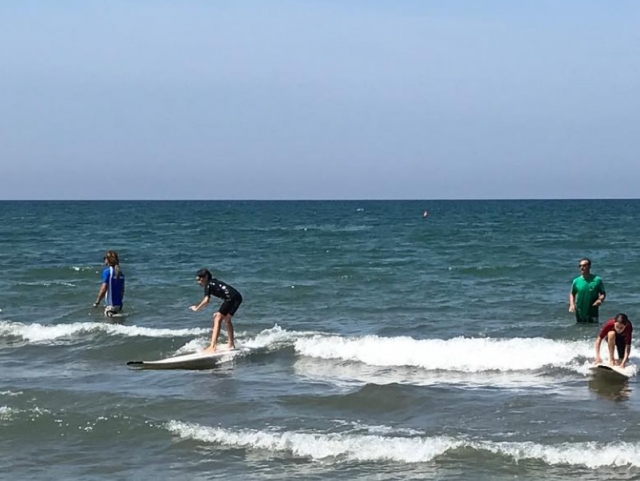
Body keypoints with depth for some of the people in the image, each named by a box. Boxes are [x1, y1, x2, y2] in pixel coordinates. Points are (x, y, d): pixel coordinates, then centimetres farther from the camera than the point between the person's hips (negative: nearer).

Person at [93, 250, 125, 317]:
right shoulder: (120, 272, 8)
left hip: (111, 305, -7)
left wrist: (97, 302, -9)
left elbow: (104, 289, -17)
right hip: (119, 304, 7)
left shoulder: (107, 271, -12)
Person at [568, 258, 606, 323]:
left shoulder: (597, 280, -5)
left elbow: (603, 293, 3)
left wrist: (600, 300, -19)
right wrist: (572, 304, -4)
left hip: (592, 313, -2)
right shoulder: (576, 281, 1)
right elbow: (572, 294, 13)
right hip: (580, 313, 2)